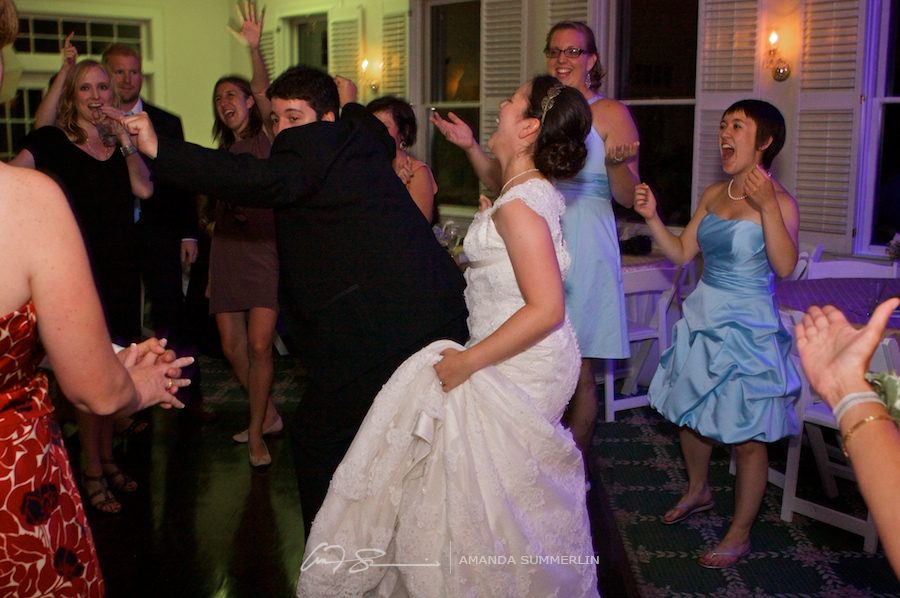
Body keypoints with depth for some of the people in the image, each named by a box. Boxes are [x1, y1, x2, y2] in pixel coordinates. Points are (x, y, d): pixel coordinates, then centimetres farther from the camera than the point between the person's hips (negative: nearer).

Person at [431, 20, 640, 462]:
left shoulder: (611, 114, 0)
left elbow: (628, 198, -5)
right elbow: (502, 184, 13)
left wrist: (616, 164, -24)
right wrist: (470, 147, 1)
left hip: (583, 251, -4)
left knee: (578, 372, 3)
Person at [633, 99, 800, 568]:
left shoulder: (778, 200, -13)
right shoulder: (714, 194, 7)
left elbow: (785, 266, -26)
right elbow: (682, 253, 8)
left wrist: (766, 205, -33)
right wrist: (651, 217, -5)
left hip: (747, 327, -7)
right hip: (702, 318, 7)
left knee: (745, 434, 2)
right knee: (689, 413, 20)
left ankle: (739, 534, 17)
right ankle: (698, 491, 46)